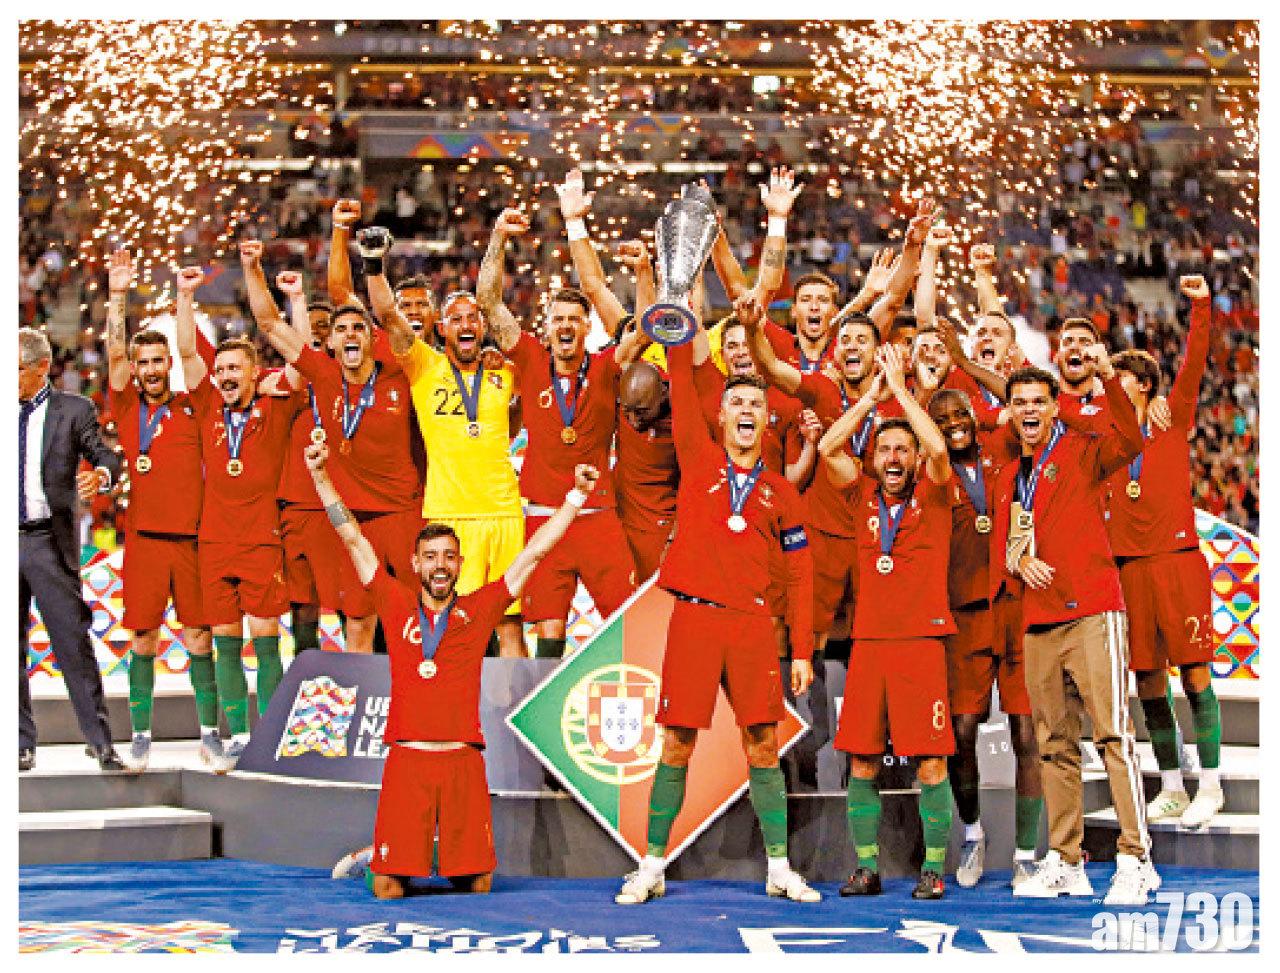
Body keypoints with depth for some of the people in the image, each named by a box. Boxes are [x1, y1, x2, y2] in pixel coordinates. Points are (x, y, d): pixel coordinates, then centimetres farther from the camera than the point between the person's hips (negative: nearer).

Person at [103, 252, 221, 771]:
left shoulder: (191, 407, 8)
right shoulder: (125, 405, 7)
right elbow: (113, 353, -4)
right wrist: (117, 296, -14)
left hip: (192, 536, 0)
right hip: (144, 538, 0)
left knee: (199, 638, 2)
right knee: (143, 640, 2)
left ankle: (209, 734, 9)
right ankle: (140, 737, 10)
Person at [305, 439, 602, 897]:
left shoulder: (478, 609, 9)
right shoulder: (397, 605, 9)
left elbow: (533, 554, 9)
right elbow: (354, 540, 9)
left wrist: (577, 496, 6)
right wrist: (322, 477, 5)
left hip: (463, 760, 1)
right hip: (407, 758, -1)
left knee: (478, 886, 2)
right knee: (386, 890, -4)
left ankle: (456, 865, 35)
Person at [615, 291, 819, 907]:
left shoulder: (779, 492, 11)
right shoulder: (698, 459, 8)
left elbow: (799, 574, 12)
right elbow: (682, 383, 1)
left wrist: (802, 650, 6)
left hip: (753, 623, 1)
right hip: (694, 618, -1)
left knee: (763, 745, 0)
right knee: (677, 745, 0)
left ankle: (779, 868, 7)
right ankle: (652, 867, 7)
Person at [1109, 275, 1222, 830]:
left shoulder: (1172, 421, 4)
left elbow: (1193, 366, -7)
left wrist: (1200, 308, -16)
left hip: (1178, 560, -4)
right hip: (1130, 567, 4)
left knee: (1194, 673, -4)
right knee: (1148, 682, 6)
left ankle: (1210, 788, 1)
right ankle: (1172, 790, 15)